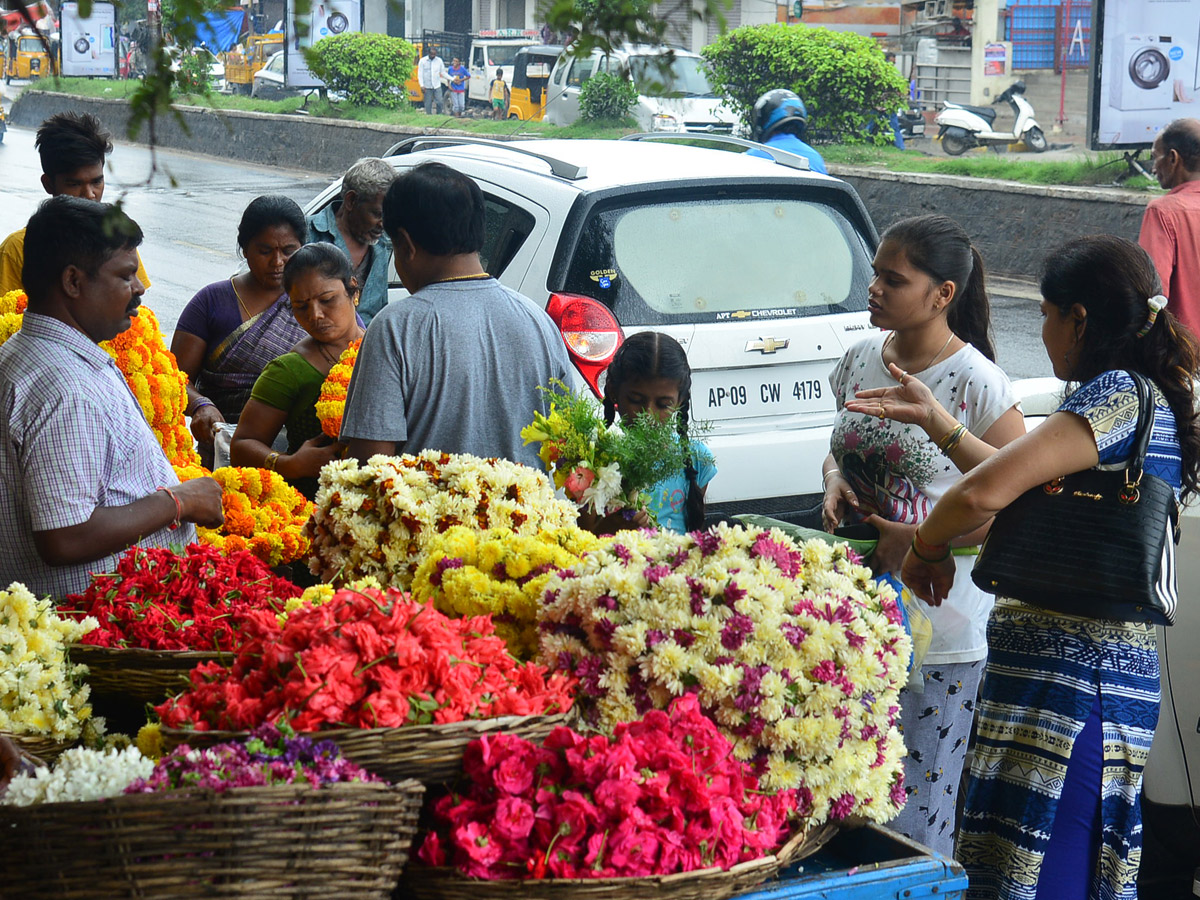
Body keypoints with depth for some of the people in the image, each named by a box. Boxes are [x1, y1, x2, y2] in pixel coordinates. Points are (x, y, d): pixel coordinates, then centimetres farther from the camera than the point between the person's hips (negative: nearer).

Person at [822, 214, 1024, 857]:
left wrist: (923, 540, -20)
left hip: (939, 629, -6)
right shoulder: (861, 358, 7)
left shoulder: (978, 384, -12)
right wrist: (835, 483, 1)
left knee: (916, 802, -2)